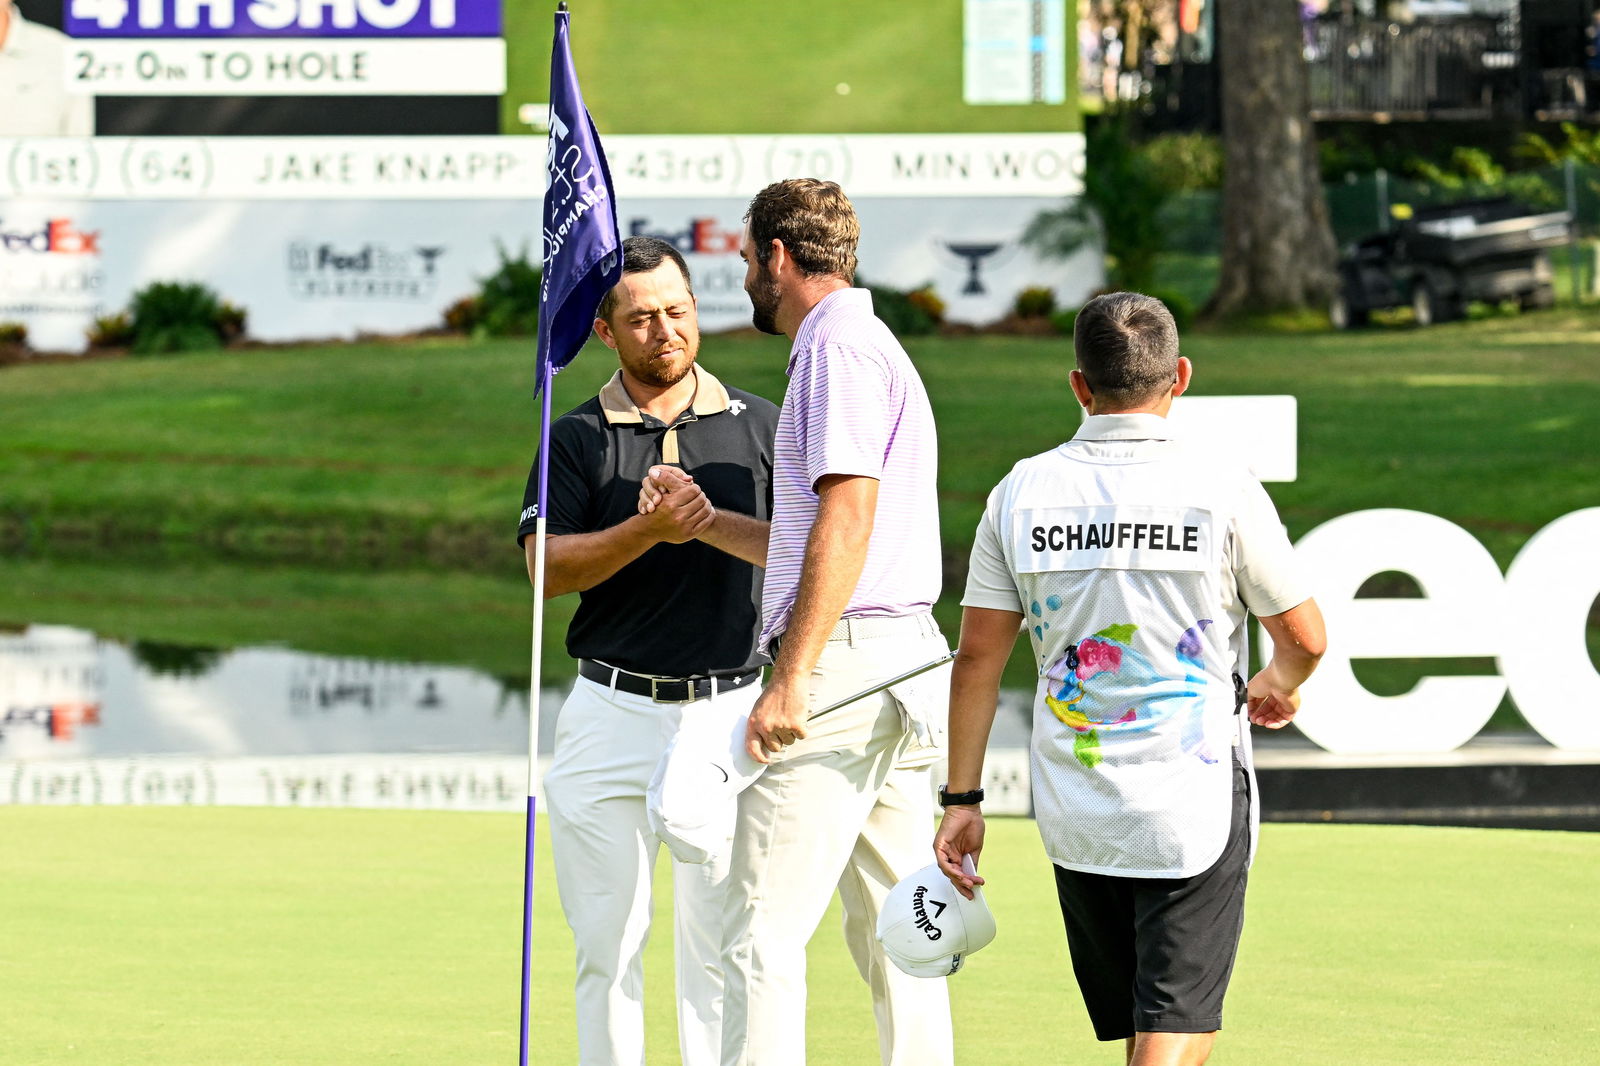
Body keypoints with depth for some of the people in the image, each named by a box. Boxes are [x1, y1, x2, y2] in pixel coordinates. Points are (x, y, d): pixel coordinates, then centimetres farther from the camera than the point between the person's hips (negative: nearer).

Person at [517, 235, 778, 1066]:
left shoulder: (759, 427, 9)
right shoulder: (578, 438, 6)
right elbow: (548, 568, -6)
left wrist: (710, 522, -16)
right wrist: (650, 530, -19)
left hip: (731, 712, 0)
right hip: (615, 712, 0)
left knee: (720, 939, -2)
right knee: (608, 938, 2)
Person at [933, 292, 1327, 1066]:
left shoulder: (1021, 493, 0)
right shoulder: (1224, 492, -8)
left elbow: (978, 658, 1)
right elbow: (1303, 637, 1)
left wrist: (962, 799, 7)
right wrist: (1277, 688, 24)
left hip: (1074, 818, 4)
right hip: (1195, 807, -4)